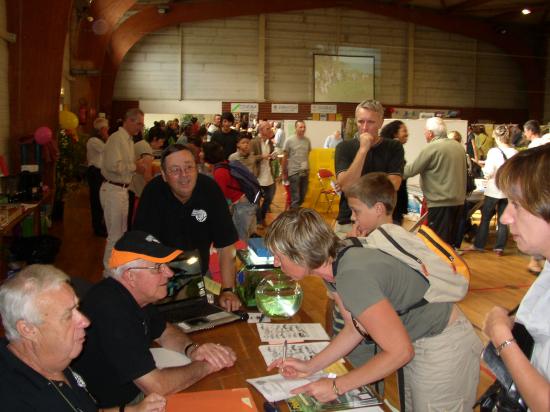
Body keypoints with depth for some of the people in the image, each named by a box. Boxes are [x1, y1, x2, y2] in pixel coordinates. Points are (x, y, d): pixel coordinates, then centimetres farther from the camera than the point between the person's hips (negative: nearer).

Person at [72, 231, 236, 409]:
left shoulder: (135, 294, -3)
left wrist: (191, 349, -7)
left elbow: (165, 331, 13)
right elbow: (156, 386, -31)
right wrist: (206, 365, -17)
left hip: (135, 392, 8)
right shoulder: (112, 311, -31)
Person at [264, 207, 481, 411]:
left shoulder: (353, 278, -34)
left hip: (444, 349, -9)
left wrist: (337, 387, -21)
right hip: (416, 343, 9)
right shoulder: (332, 268, -6)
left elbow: (400, 351, -27)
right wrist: (310, 366, 2)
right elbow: (355, 329, 5)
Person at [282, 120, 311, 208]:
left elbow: (308, 155, 13)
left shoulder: (307, 140, 5)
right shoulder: (289, 140, -6)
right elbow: (285, 157, -2)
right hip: (294, 172, -4)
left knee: (302, 197, 13)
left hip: (305, 172, 4)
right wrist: (284, 173, -1)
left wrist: (308, 169, 11)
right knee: (295, 198, -2)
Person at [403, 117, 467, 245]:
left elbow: (411, 170, -10)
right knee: (450, 241, 16)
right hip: (458, 201, 8)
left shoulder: (432, 148, -14)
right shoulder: (458, 146, 11)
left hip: (441, 203, -8)